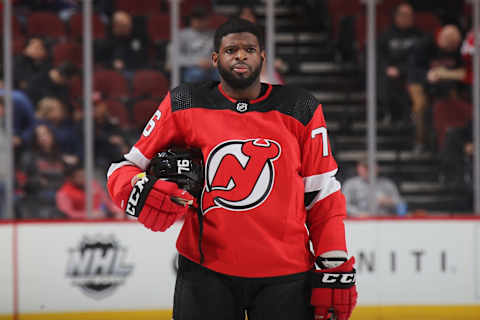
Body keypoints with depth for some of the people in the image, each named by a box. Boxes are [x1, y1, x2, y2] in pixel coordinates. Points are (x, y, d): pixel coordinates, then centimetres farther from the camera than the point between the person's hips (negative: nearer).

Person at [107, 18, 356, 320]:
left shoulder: (300, 110, 4)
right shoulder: (184, 106, 2)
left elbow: (323, 196, 5)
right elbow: (125, 168, 6)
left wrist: (335, 271, -1)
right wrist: (138, 192, -17)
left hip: (284, 275, 0)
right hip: (206, 270, 0)